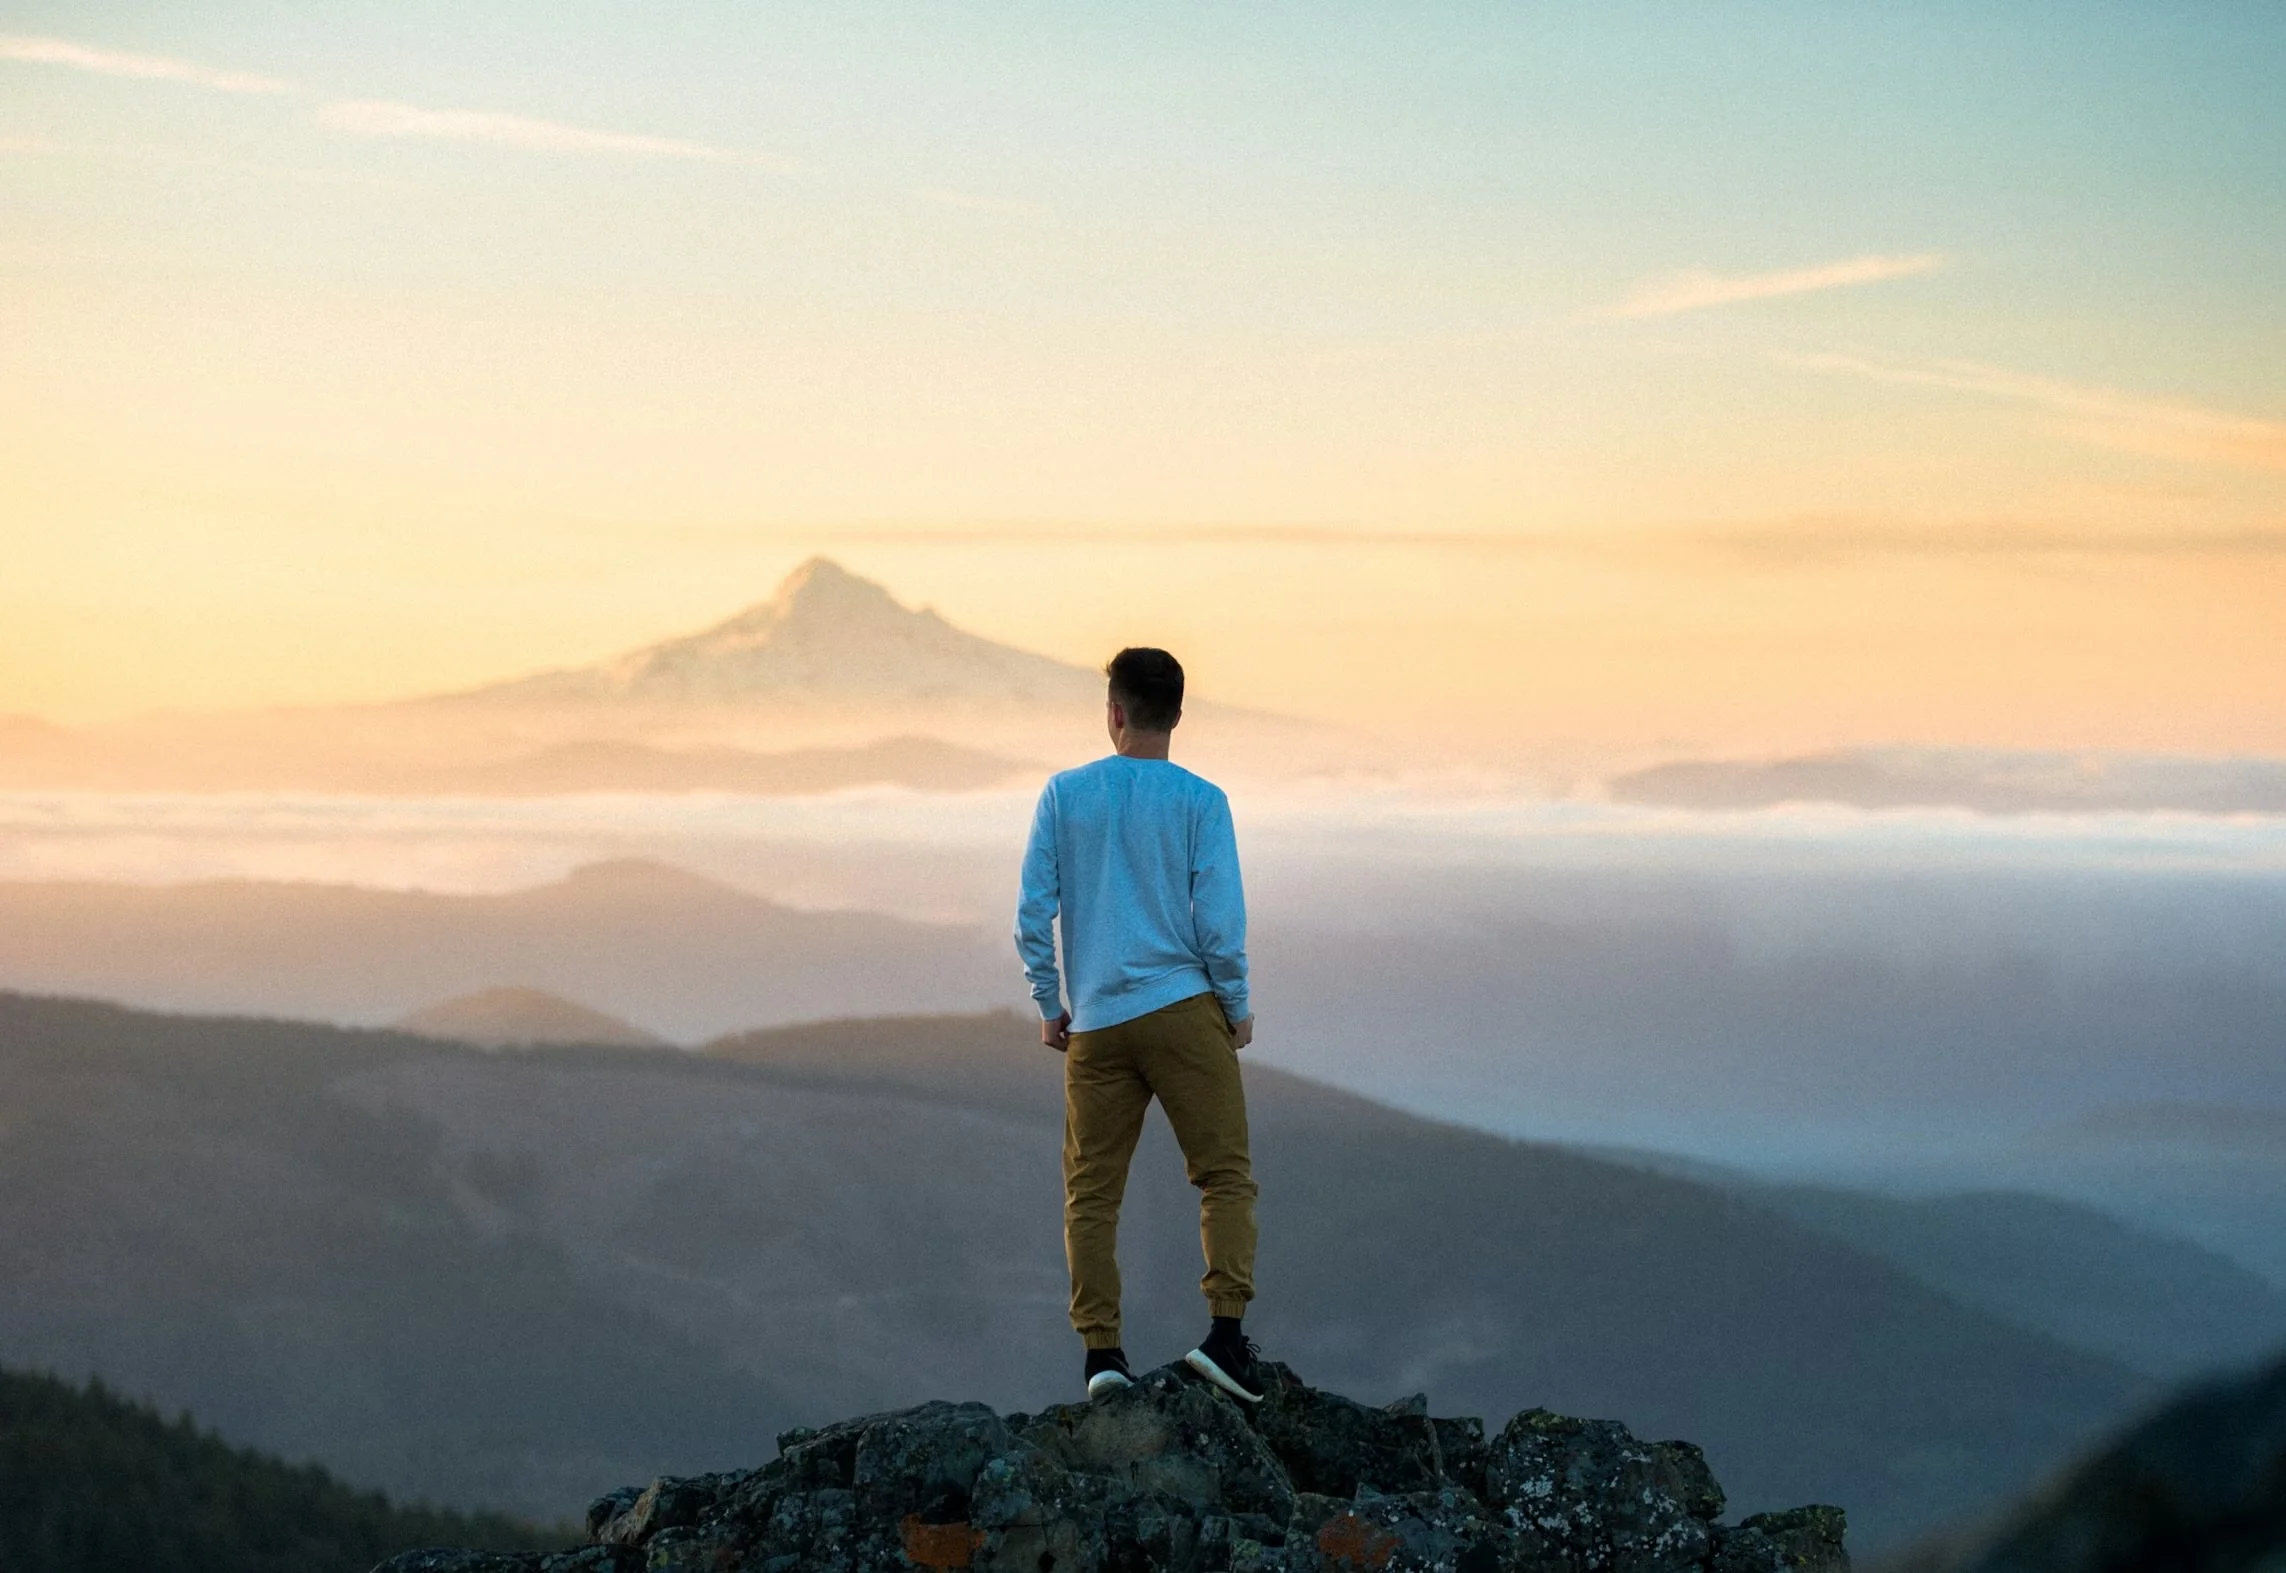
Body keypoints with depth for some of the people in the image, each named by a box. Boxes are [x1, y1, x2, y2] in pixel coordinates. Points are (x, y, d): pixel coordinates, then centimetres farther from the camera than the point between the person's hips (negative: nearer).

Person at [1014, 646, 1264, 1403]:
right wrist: (1237, 1007, 8)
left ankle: (1101, 1350, 0)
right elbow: (1219, 919, -6)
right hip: (1184, 1008, -2)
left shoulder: (1063, 795, 4)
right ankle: (1226, 1331, -10)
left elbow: (1033, 914, 2)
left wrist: (1050, 1006, 13)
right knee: (1225, 1175, 2)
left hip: (1095, 1024, 2)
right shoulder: (1200, 801, -2)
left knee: (1091, 1192, 6)